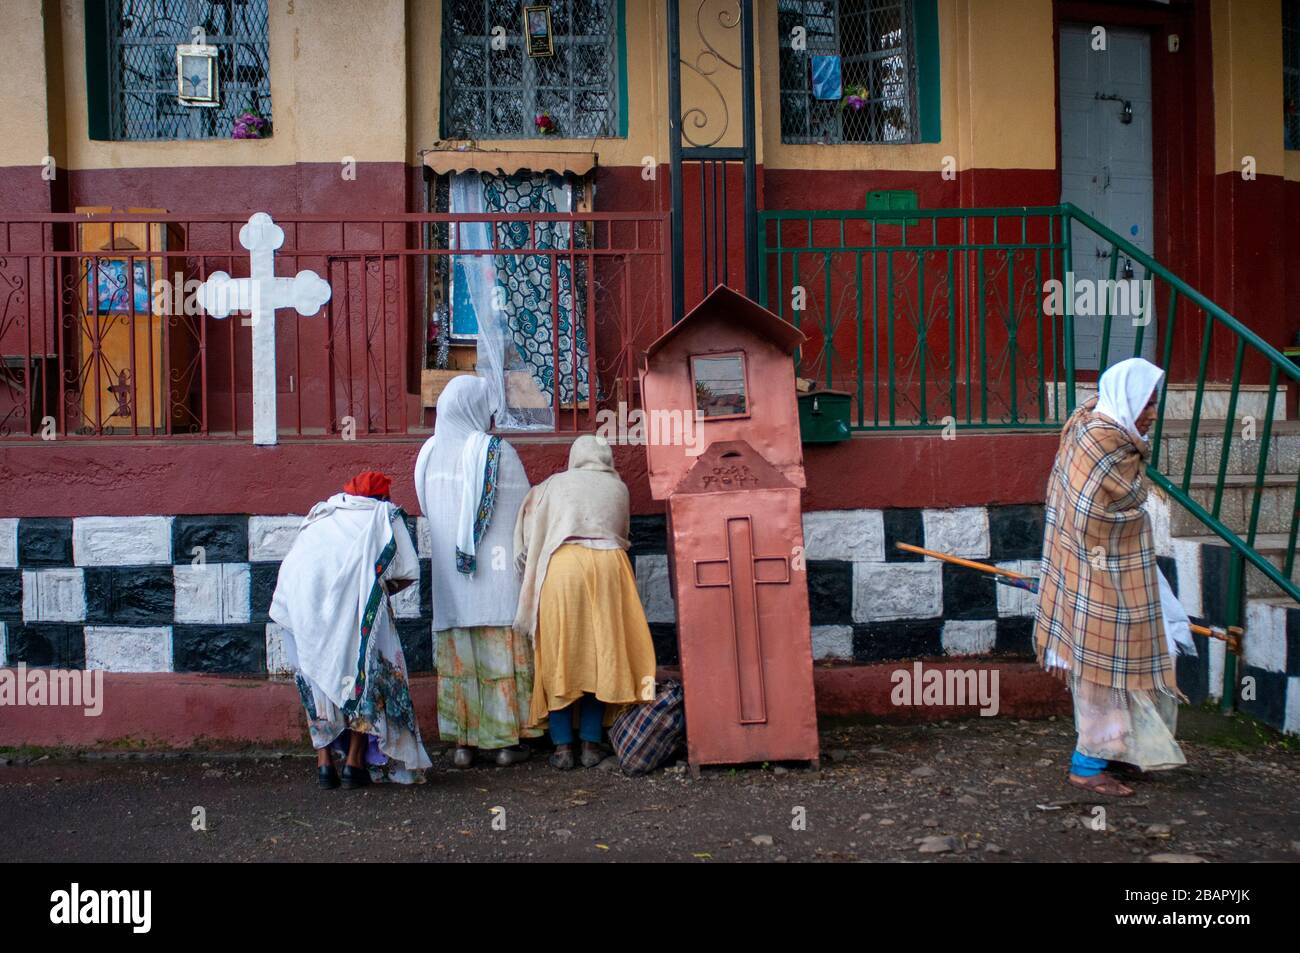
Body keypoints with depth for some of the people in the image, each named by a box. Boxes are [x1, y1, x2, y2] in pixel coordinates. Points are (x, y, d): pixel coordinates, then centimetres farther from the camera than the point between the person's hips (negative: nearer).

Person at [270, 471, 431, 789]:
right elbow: (407, 571, 8)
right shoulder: (384, 513, 21)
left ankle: (324, 762, 11)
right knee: (367, 673, 11)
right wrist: (384, 590, 24)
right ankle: (355, 762, 8)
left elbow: (288, 570, 21)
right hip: (356, 605, -3)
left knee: (316, 675, 16)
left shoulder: (321, 515, 31)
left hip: (305, 604, 3)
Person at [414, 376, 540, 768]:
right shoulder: (497, 452, -9)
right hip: (497, 570, -4)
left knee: (457, 658, 8)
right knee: (500, 655, 3)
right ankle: (506, 741, 8)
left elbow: (429, 510, 13)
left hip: (449, 573, 4)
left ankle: (462, 742, 11)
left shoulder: (429, 453, 4)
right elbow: (524, 510, -4)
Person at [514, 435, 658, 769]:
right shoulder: (618, 487, 15)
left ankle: (563, 747, 4)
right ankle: (591, 744, 9)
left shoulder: (555, 484, 13)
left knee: (559, 656, 4)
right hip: (608, 566, 1)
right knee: (600, 654, 8)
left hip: (562, 568, -1)